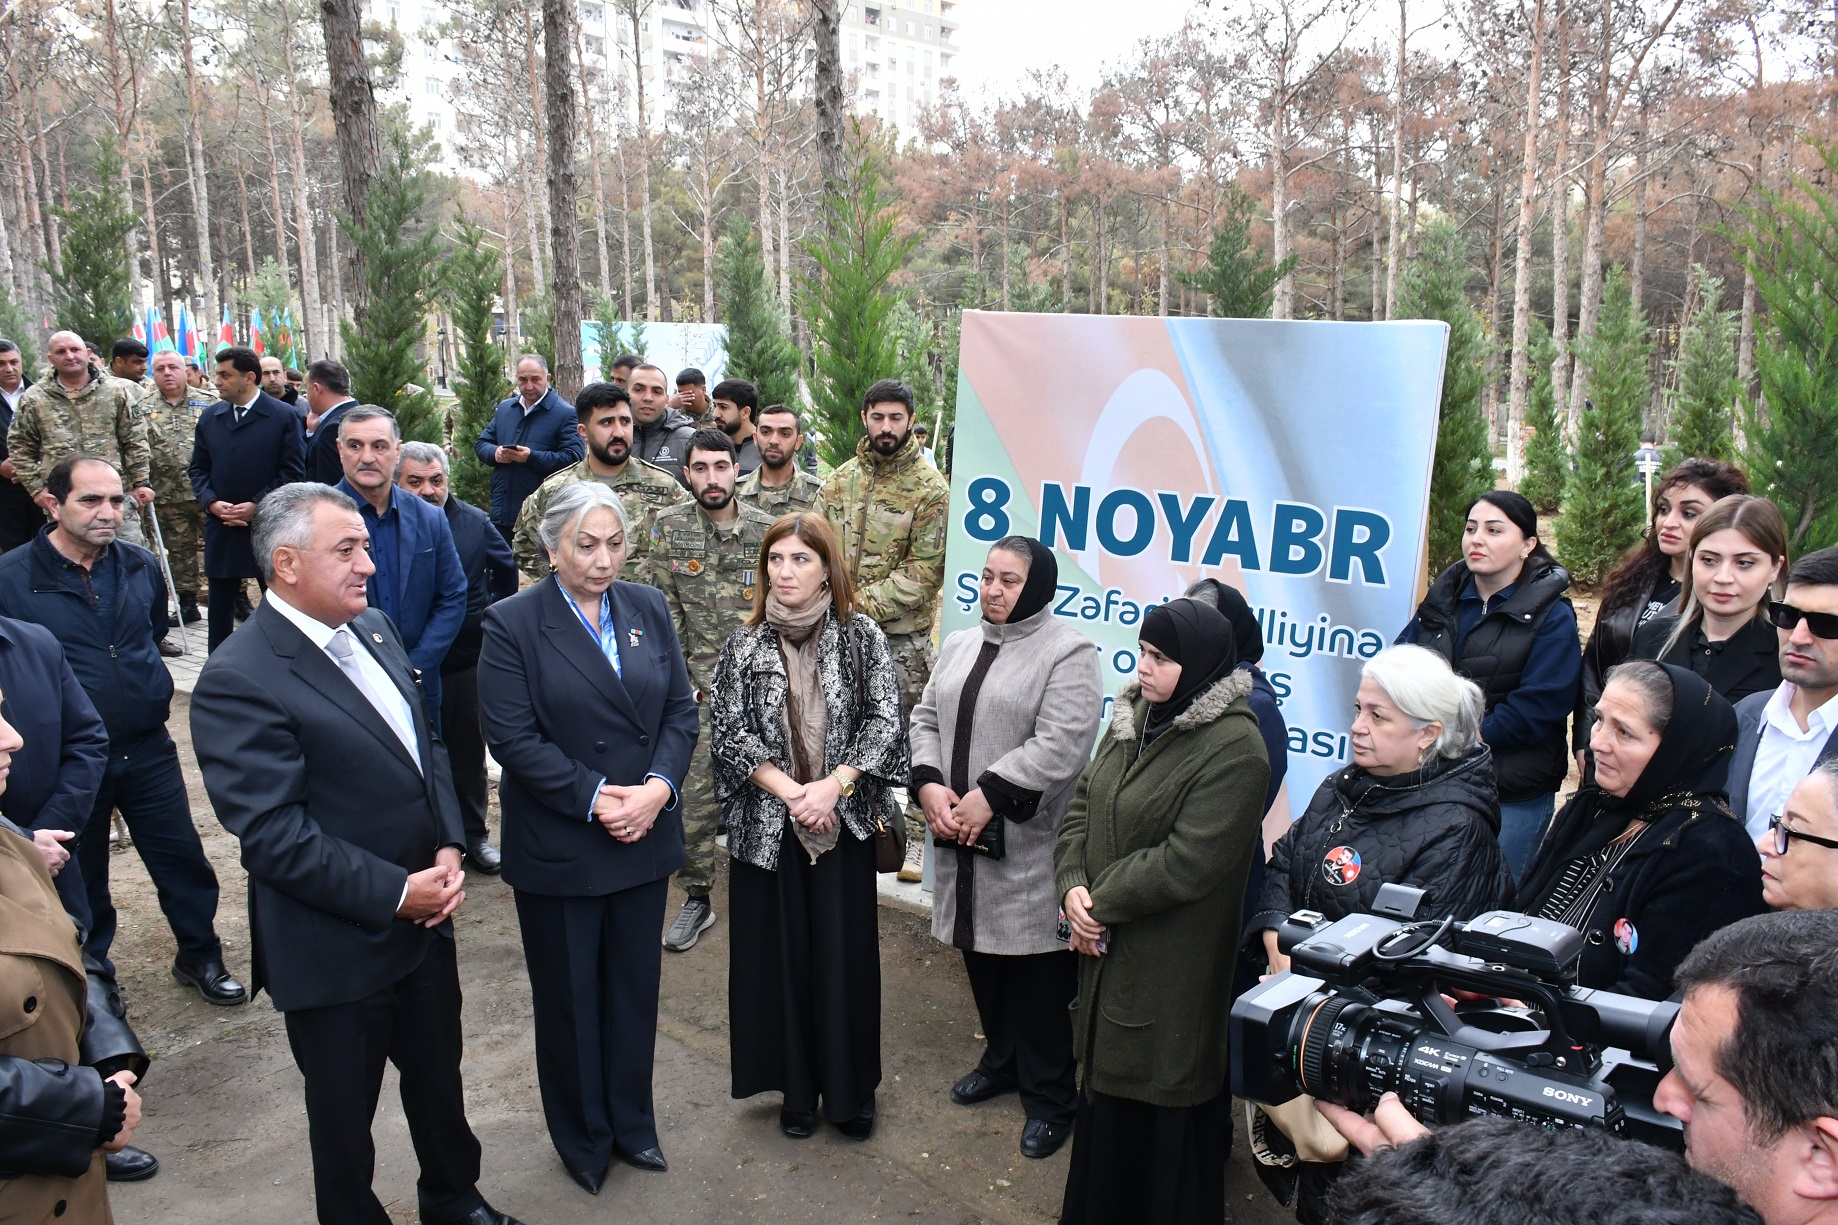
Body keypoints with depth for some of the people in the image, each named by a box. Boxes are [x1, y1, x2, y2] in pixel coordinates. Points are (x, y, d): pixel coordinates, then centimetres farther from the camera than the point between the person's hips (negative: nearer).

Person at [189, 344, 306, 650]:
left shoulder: (284, 416, -5)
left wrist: (257, 506, -15)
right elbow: (198, 469, 11)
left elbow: (293, 472, -8)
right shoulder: (210, 417, 9)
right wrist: (211, 502, -7)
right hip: (221, 528, 4)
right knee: (219, 608, 10)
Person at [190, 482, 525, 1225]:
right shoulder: (237, 680, -22)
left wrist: (449, 848, -4)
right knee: (345, 1115, 16)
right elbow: (273, 834, -24)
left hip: (424, 919, 7)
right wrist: (395, 891, -20)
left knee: (438, 1078, 25)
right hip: (337, 948, -7)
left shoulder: (375, 629, 3)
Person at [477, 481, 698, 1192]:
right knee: (569, 998, 12)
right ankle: (583, 1139, 33)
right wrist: (595, 797, -19)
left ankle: (632, 1122, 36)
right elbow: (513, 738, -15)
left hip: (644, 838, 4)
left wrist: (658, 786, -12)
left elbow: (680, 709, 3)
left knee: (635, 987, 17)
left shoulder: (647, 609, 4)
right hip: (559, 847, -4)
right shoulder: (512, 624, -10)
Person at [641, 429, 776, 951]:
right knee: (694, 793, 1)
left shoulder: (767, 530, 0)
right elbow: (660, 606, 1)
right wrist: (680, 677, -4)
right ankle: (696, 897, 15)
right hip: (696, 688, 0)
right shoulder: (669, 526, 1)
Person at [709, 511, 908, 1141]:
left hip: (844, 823, -1)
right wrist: (787, 790, -14)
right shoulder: (745, 646, 1)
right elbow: (728, 731, -2)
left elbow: (886, 720, -7)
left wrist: (832, 786, -17)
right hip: (768, 825, 1)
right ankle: (797, 1088, 24)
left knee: (846, 954, 5)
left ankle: (852, 1089, 22)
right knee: (781, 955, 8)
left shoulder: (861, 636, -3)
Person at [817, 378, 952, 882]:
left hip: (903, 633, -4)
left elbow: (927, 569, -10)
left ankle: (916, 835, 12)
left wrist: (870, 602, -16)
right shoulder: (840, 480, 9)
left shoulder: (929, 488, -5)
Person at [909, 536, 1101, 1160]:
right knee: (982, 959, 19)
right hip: (962, 835, 7)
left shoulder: (1068, 653, -10)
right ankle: (1001, 1061, 39)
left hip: (1030, 845, -7)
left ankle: (1051, 1097, 17)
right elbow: (926, 719, 13)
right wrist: (930, 785, -5)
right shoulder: (959, 646, 14)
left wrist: (988, 796, -20)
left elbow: (1059, 747, -19)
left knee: (1037, 979, 1)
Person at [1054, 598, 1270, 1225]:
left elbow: (1186, 864, -24)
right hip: (1108, 950, 8)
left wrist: (1101, 903, -15)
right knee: (1108, 1084, 21)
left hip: (1173, 972, -8)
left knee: (1167, 1105, 7)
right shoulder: (1135, 716, 5)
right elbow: (1082, 806, 7)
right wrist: (1073, 888, -9)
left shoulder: (1233, 748, -20)